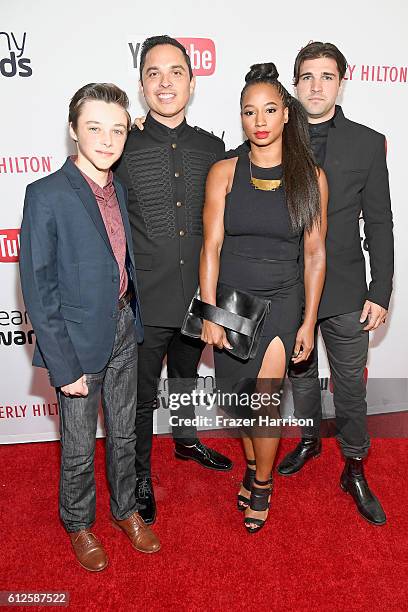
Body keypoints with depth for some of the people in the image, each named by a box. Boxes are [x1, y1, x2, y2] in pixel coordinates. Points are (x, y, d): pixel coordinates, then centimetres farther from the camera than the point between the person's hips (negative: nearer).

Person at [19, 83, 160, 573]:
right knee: (79, 446, 14)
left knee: (124, 433, 21)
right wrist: (63, 365, -17)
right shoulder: (46, 195, -15)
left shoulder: (120, 190, 4)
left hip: (124, 330, 6)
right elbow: (38, 289, -16)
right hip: (78, 339, -5)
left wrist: (134, 321, 4)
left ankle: (125, 508, 45)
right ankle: (79, 523, 41)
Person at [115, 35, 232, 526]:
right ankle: (140, 476, 36)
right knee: (141, 395, 13)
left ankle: (187, 441, 52)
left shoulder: (212, 148, 3)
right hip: (144, 302, -3)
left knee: (187, 378, 25)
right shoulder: (124, 148, -9)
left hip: (198, 296, 4)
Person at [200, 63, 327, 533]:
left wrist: (309, 322, -3)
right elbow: (211, 247, -6)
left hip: (282, 301, -1)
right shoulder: (224, 172, -5)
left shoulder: (310, 176, -4)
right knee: (242, 398, 14)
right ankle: (254, 466, 43)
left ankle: (261, 484, 26)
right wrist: (209, 314, -10)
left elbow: (315, 253, -2)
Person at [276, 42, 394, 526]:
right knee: (300, 374, 19)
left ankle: (354, 470, 30)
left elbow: (379, 223, -2)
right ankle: (309, 441, 44)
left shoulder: (368, 143, -3)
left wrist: (380, 294, -6)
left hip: (345, 292, -1)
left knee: (350, 386, 9)